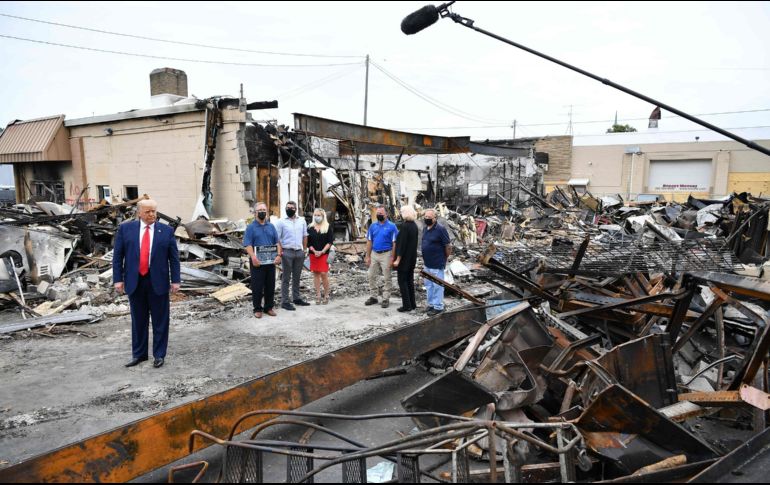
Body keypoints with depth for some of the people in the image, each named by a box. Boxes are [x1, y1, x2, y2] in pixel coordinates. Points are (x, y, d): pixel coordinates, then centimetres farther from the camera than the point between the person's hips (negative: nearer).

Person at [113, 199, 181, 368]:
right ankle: (139, 354, 26)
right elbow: (118, 256, 4)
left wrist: (175, 280, -3)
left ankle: (159, 354, 18)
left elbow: (174, 257, 1)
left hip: (157, 282, -1)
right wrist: (118, 279, -2)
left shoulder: (166, 230, 1)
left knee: (160, 320, 5)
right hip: (134, 282, 1)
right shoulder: (125, 229, 3)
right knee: (138, 320, 12)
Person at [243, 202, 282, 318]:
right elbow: (248, 245, -9)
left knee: (270, 285, 9)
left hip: (271, 261, 4)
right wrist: (253, 257, -24)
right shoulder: (251, 227, -1)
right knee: (257, 286, 1)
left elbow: (277, 242, 10)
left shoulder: (271, 226, 12)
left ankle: (269, 307, 21)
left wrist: (278, 255, -6)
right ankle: (257, 309, 12)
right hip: (257, 262, -4)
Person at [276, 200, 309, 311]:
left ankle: (297, 298, 23)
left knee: (297, 277, 13)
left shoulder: (302, 220, 9)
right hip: (287, 252, -4)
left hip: (299, 252, 4)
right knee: (286, 278, -1)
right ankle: (285, 301, 3)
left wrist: (305, 249, 8)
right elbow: (277, 238, -4)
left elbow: (305, 236, 13)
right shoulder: (282, 222, -2)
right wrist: (279, 251, -12)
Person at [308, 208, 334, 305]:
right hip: (313, 254, 3)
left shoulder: (328, 228, 1)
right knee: (316, 274, 5)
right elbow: (308, 242, 6)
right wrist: (314, 251, -8)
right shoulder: (310, 228, 8)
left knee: (324, 274, -8)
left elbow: (330, 241, -4)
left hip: (324, 254, -3)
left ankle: (326, 295, 4)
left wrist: (322, 251, -13)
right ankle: (318, 295, 11)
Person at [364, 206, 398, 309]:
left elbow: (394, 243, -8)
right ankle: (373, 297, 21)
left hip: (386, 254, -5)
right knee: (371, 276, 9)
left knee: (387, 278, 2)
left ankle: (386, 299, 10)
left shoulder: (391, 226, -6)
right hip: (374, 254, 5)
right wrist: (368, 256, 3)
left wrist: (392, 258, -13)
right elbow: (369, 242, 8)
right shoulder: (373, 226, 7)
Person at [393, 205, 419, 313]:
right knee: (410, 280, 15)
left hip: (404, 258, -8)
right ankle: (412, 303, 20)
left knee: (402, 281, 0)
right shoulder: (414, 225, 6)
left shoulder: (405, 226, -19)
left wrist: (398, 259, -16)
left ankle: (407, 305, 2)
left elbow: (402, 243, -20)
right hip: (412, 258, 8)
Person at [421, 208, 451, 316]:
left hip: (437, 264, -8)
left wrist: (444, 259, -2)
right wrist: (424, 258, 16)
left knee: (437, 285, 2)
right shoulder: (425, 229, 9)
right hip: (427, 264, 8)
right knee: (428, 284, 17)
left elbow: (448, 247, -13)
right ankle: (431, 304, 31)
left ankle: (438, 307, 12)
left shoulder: (440, 229, -16)